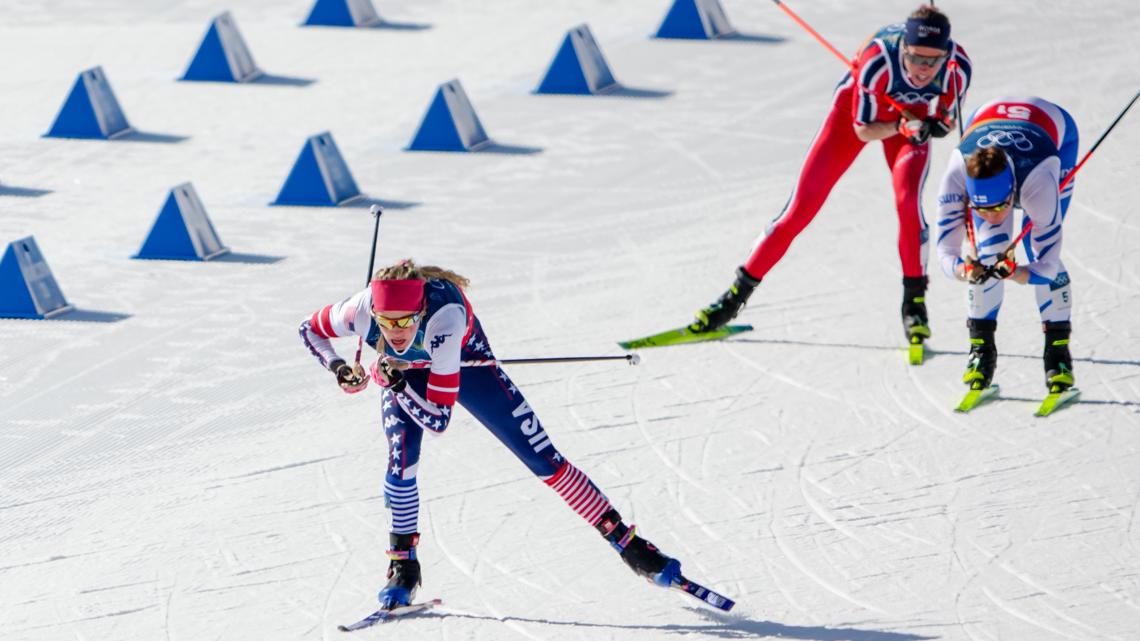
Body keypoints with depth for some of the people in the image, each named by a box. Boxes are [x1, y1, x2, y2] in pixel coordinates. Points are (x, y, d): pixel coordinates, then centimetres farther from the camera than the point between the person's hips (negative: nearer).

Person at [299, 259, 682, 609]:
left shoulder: (443, 319, -44)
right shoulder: (360, 312, -36)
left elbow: (438, 420, -40)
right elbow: (310, 330, -12)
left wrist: (397, 385, -44)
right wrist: (338, 368, -27)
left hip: (466, 364, -2)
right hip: (404, 372, 2)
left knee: (542, 456, -4)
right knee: (402, 455, -24)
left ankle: (625, 540, 6)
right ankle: (403, 566, -4)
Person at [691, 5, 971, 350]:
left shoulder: (958, 67, -32)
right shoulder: (879, 59, -39)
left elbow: (946, 123, -12)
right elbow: (863, 130, -25)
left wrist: (935, 124, -34)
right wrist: (904, 126, -41)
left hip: (914, 117, 1)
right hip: (859, 107, -1)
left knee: (908, 199, -25)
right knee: (803, 204, -4)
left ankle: (914, 299, -6)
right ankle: (740, 291, 8)